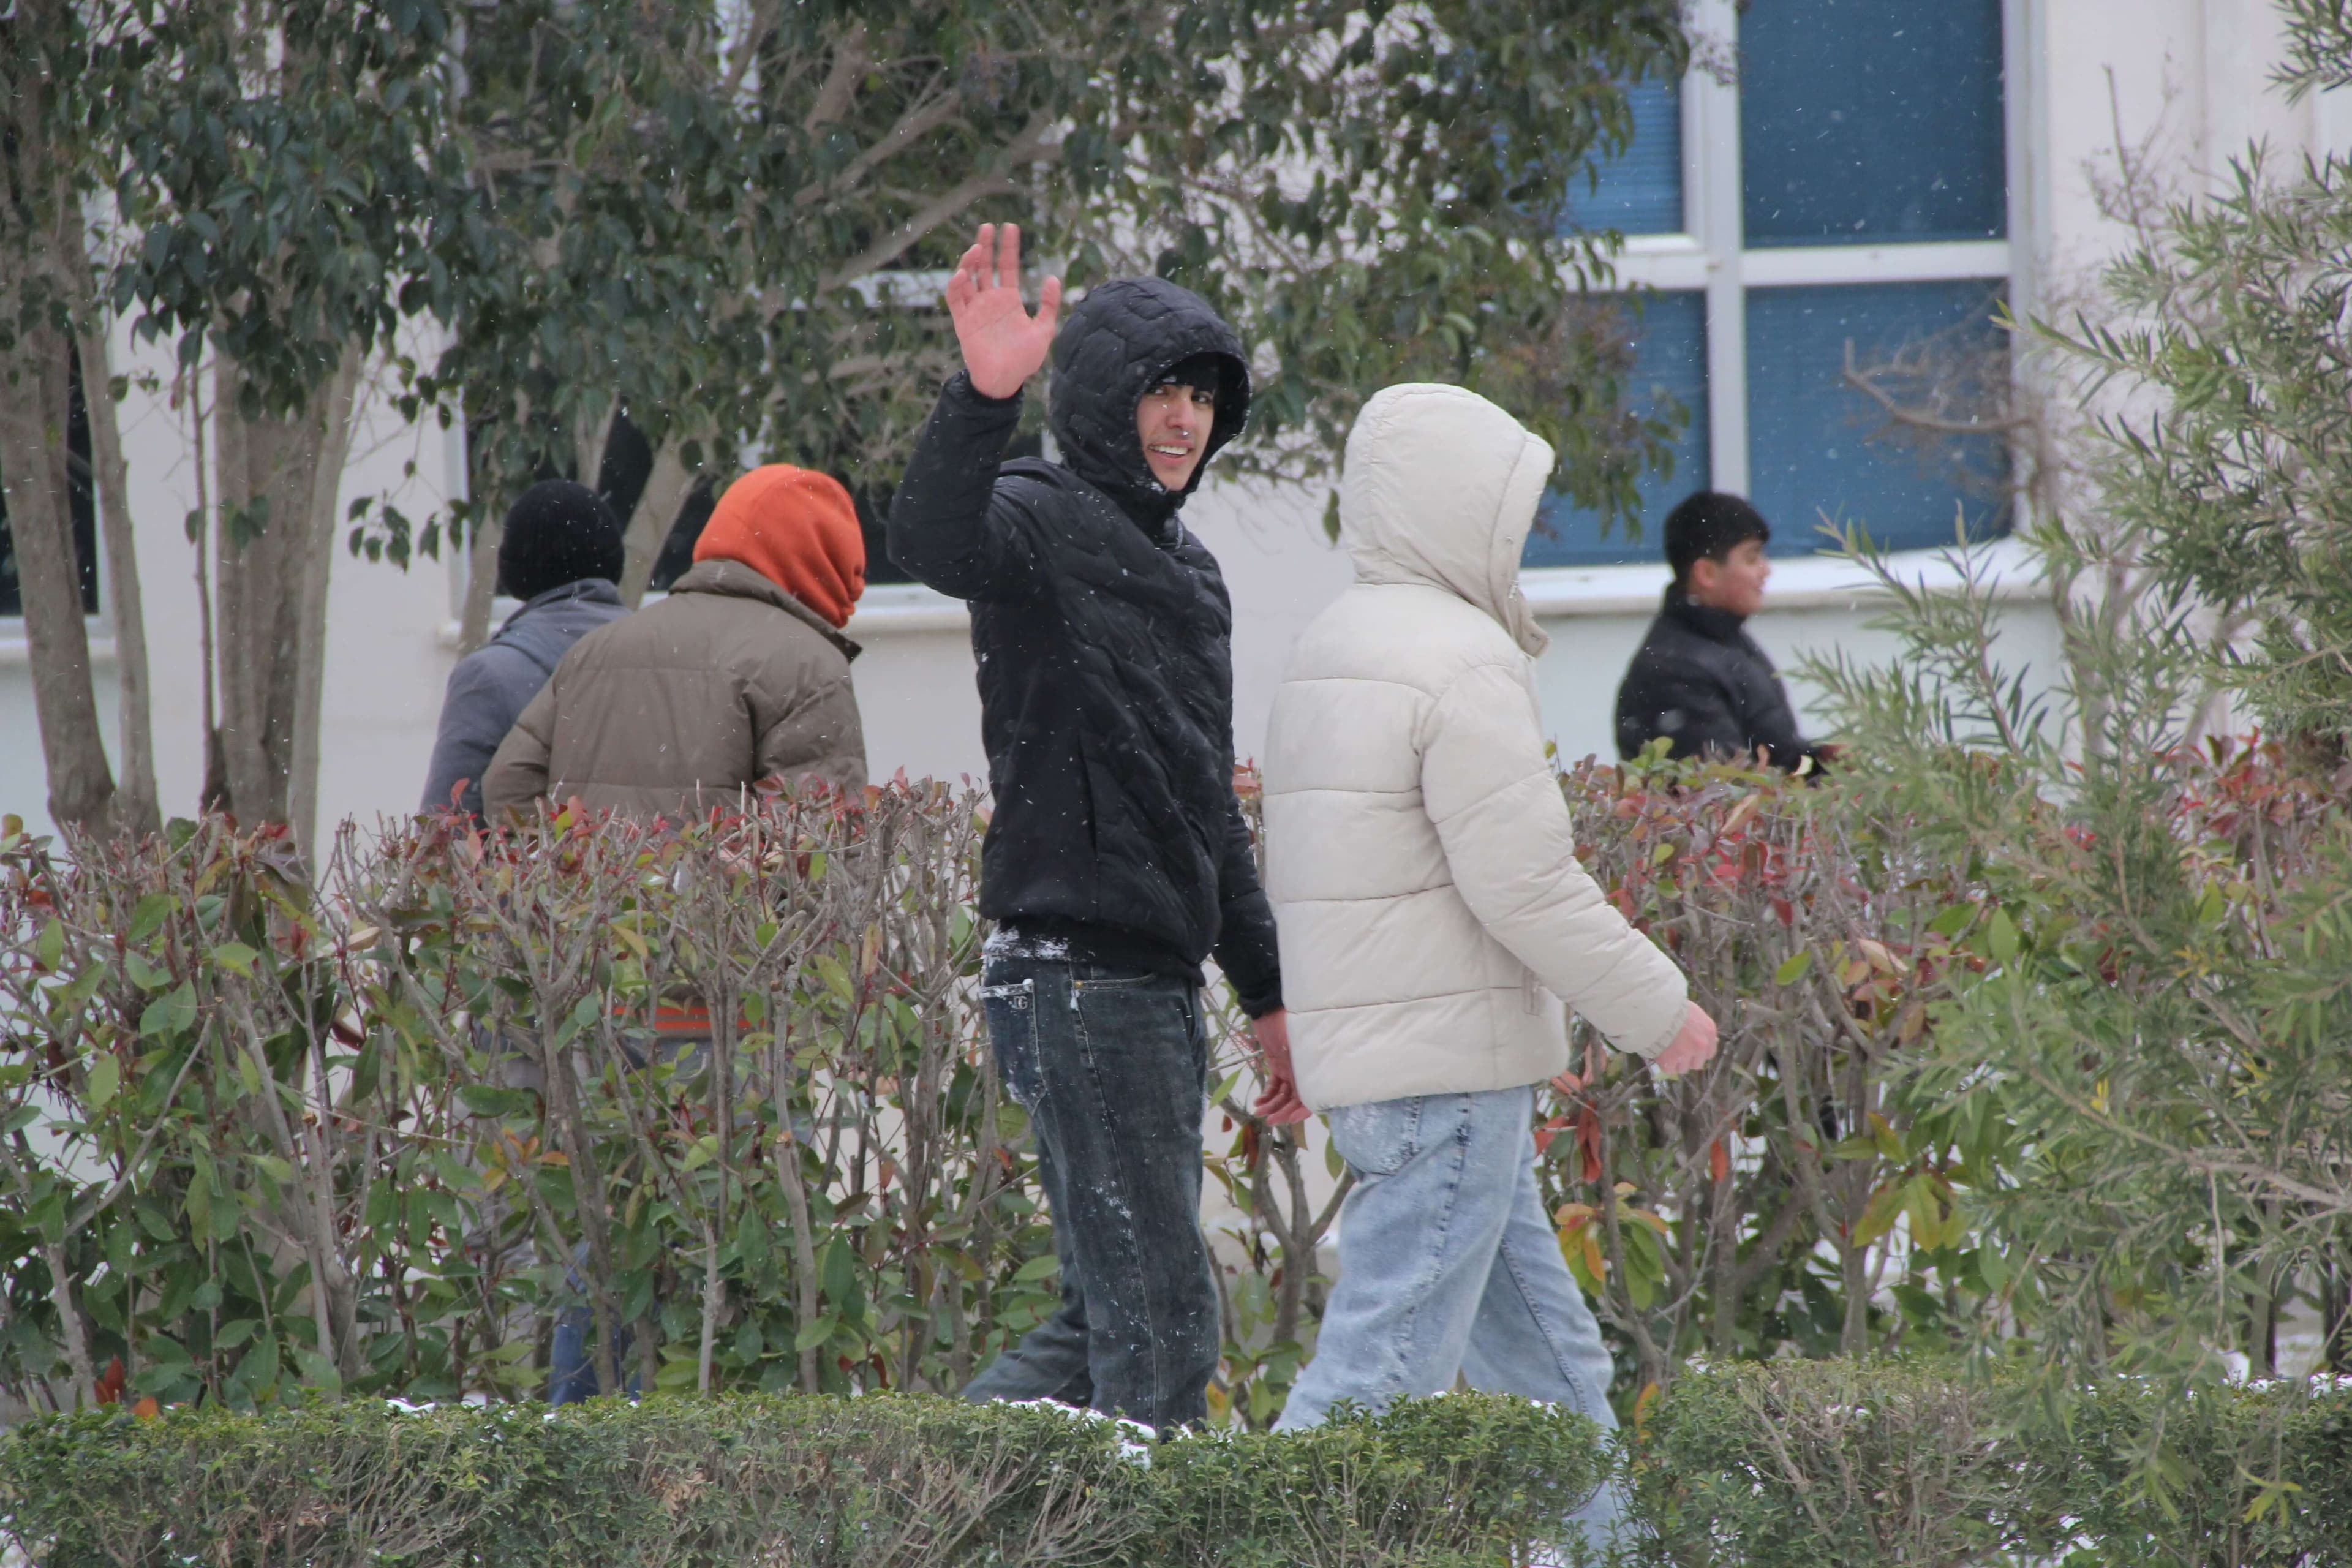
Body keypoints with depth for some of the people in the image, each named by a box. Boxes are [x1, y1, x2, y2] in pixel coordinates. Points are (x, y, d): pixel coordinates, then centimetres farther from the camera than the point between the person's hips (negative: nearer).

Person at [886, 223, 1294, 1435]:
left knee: (1108, 1327, 12)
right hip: (1075, 971, -9)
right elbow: (931, 542, -33)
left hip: (1163, 986, 9)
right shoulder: (1040, 519, -7)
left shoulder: (1187, 567, 21)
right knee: (1160, 1329, -10)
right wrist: (984, 399, -49)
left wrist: (1268, 992, 26)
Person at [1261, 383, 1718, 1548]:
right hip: (1450, 1066, -10)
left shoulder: (1328, 652, 16)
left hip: (1359, 1051, 10)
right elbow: (1524, 884, -18)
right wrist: (1657, 1008, -7)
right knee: (1387, 1364, -10)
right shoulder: (1461, 663, -14)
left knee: (1545, 1359, 15)